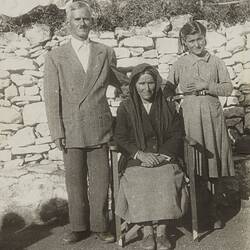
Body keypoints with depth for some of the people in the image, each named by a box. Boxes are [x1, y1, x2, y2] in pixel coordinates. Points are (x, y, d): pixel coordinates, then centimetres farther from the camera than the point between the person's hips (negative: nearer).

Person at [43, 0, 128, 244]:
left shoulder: (106, 53, 9)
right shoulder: (55, 56, 4)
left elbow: (117, 80, 24)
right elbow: (52, 97, 0)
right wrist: (57, 132, -6)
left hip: (99, 128, 1)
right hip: (71, 129, -1)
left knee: (100, 180, 5)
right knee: (74, 180, 8)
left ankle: (100, 225, 20)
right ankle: (79, 227, 22)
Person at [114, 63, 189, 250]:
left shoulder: (167, 107, 13)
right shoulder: (126, 108, 9)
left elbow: (177, 135, 6)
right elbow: (120, 137, 2)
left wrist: (162, 155, -10)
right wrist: (140, 154, -15)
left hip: (165, 158, 1)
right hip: (137, 160, 0)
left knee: (166, 181, -30)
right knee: (140, 183, -31)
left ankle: (162, 233, -18)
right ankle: (147, 232, -18)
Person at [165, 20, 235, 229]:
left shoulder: (215, 62, 5)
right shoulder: (179, 65, 4)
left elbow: (228, 88, 0)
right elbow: (167, 90, 11)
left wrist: (206, 86, -12)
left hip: (213, 116, 1)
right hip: (191, 116, 0)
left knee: (215, 165, 4)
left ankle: (215, 212, 17)